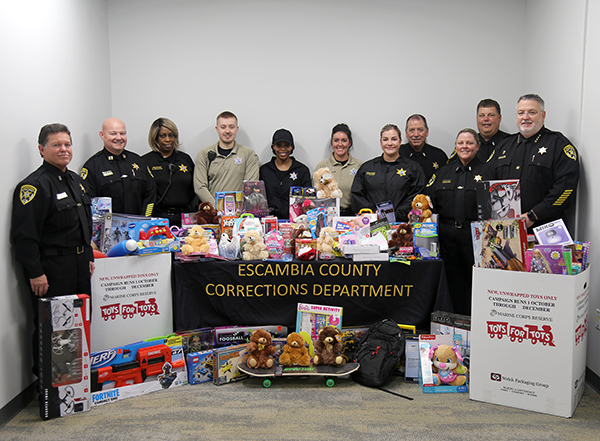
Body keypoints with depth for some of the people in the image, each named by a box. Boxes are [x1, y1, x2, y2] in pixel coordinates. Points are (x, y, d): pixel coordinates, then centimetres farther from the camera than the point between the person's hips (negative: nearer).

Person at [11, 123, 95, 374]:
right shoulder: (34, 185, -14)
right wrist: (35, 273, -20)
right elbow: (24, 235, -19)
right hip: (51, 268, -8)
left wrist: (89, 257, 19)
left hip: (79, 265, 9)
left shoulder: (75, 180, 14)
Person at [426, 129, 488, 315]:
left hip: (475, 235, -3)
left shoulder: (486, 172, 4)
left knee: (475, 281, 0)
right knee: (454, 280, 10)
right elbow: (428, 199, 15)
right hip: (447, 235, 4)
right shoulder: (444, 172, 16)